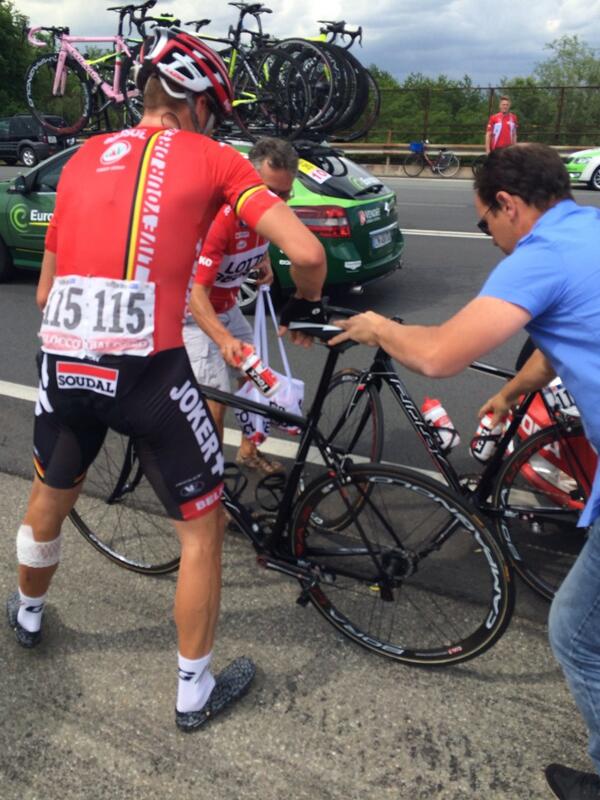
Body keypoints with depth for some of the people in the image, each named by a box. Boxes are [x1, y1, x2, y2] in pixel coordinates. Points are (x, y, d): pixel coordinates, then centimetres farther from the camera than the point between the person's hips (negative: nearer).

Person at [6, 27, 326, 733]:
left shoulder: (83, 158, 19)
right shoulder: (212, 158, 6)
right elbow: (307, 252, -5)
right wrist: (306, 304, 15)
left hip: (62, 361, 5)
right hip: (147, 368, -5)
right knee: (202, 524, 15)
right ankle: (195, 692, 27)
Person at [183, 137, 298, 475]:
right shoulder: (220, 217, -32)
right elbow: (197, 294, -37)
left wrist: (265, 262, 0)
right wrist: (224, 340, -51)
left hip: (227, 309, 8)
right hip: (194, 314, -8)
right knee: (217, 398, -16)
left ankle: (248, 452, 30)